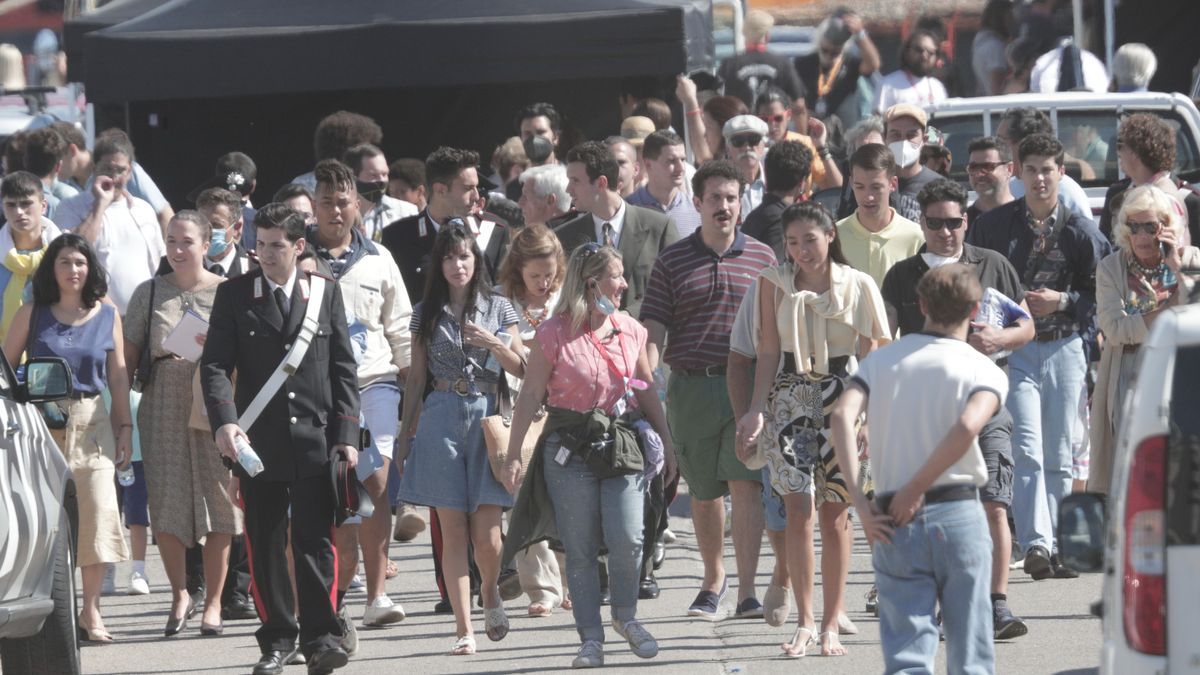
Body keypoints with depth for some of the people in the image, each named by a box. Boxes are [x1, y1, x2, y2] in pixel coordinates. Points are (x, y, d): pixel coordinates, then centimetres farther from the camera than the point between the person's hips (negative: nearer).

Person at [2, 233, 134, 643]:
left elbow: (118, 376, 11)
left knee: (99, 509, -9)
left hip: (92, 422, 1)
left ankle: (90, 609, -1)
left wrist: (125, 428, 8)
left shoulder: (107, 316, 8)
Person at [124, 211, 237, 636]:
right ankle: (179, 594, 12)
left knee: (217, 499, -2)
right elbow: (130, 355, 10)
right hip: (163, 406, 1)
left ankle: (213, 601, 7)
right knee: (166, 501, -5)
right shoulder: (150, 293, 9)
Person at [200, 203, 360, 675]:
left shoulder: (325, 293, 8)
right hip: (258, 440, 0)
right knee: (265, 544, 4)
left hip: (315, 439, 0)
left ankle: (320, 637, -2)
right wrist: (224, 421, -17)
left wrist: (346, 432, 1)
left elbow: (343, 367, 9)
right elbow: (215, 365, -1)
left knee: (316, 542, -4)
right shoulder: (234, 295, 4)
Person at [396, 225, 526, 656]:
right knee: (453, 531, -3)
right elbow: (416, 379, 13)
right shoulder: (427, 313, 10)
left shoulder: (498, 309, 8)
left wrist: (493, 344, -10)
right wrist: (405, 437, 10)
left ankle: (490, 591, 24)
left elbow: (521, 371, 8)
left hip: (487, 415, -1)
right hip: (440, 419, 1)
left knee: (486, 533, -7)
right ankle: (464, 628, -2)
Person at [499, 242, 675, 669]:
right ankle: (591, 638, 8)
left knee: (627, 538, -11)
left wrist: (666, 443, 19)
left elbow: (647, 392, 18)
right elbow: (530, 396, -3)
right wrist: (513, 455, -5)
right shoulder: (554, 334, -5)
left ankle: (625, 616, 14)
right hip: (570, 448, -2)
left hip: (624, 442, 2)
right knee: (580, 549, -1)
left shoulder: (631, 331, 8)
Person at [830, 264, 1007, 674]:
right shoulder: (984, 371, 0)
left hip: (895, 526, 1)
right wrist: (916, 490, -12)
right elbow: (968, 427, -20)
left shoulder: (881, 360, 9)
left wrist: (859, 501, -8)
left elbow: (842, 416, -8)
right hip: (959, 516, -1)